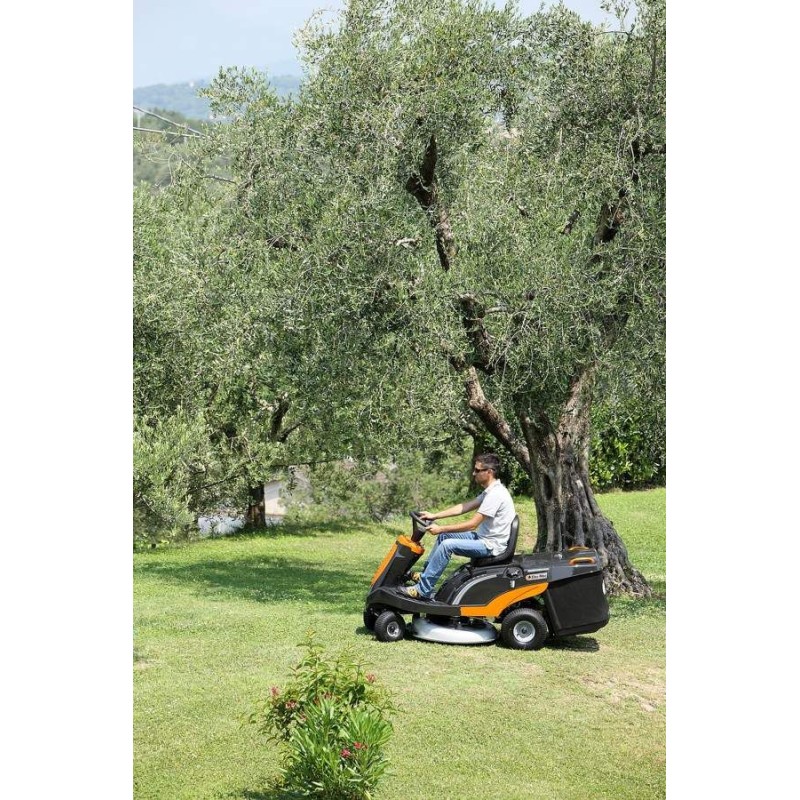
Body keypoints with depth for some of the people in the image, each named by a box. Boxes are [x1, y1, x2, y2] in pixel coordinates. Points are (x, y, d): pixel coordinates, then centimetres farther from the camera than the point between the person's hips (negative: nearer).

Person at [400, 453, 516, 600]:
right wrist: (434, 515, 5)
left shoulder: (495, 494, -23)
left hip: (491, 545, -11)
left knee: (447, 545, -23)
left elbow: (472, 524, -24)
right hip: (484, 538, 11)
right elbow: (464, 507, 12)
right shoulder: (490, 490, 10)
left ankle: (422, 590, -18)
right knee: (444, 536, 13)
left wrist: (441, 528, -19)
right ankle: (425, 574, 17)